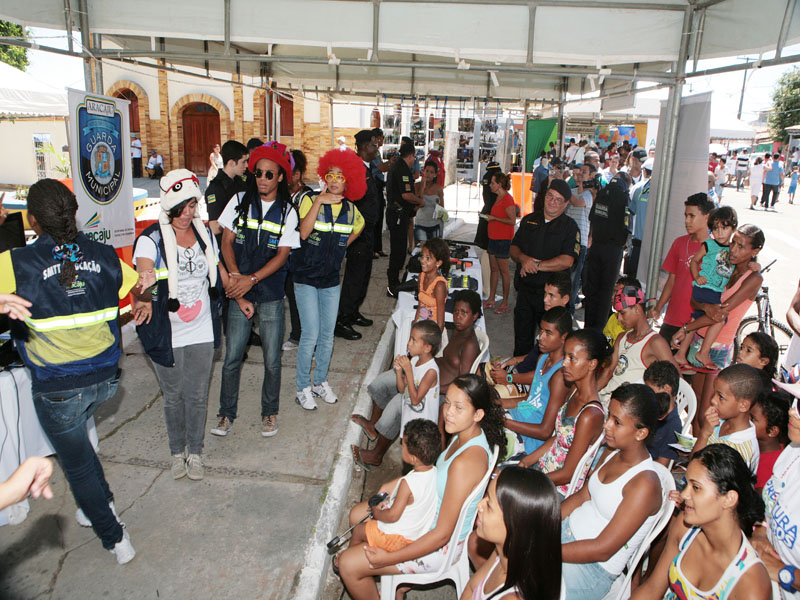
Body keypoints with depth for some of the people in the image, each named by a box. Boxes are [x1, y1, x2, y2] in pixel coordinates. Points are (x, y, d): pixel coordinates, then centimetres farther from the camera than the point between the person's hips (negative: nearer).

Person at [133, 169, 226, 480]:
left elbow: (218, 270, 18)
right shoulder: (151, 240, -13)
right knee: (173, 396, 14)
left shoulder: (205, 234, 2)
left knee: (197, 396, 12)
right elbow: (142, 274, -32)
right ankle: (177, 451, 37)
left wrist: (238, 297, 21)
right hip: (167, 334, -3)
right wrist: (143, 298, -53)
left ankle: (195, 451, 34)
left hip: (202, 332, 3)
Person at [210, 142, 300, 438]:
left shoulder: (287, 212, 0)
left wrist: (252, 279, -17)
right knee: (232, 357, 3)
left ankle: (269, 413, 25)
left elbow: (282, 255, -6)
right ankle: (226, 413, 22)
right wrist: (236, 277, -11)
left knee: (272, 360, 4)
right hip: (239, 291, 1)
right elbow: (226, 242, 3)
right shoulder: (240, 201, 4)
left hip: (271, 294, -1)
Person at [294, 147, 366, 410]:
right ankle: (303, 387, 11)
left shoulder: (351, 209, 2)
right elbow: (304, 233, -26)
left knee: (328, 334, 11)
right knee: (311, 334, -6)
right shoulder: (311, 200, -10)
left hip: (331, 278, 4)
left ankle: (320, 381, 29)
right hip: (306, 277, -4)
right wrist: (319, 201, -28)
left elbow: (358, 228, 24)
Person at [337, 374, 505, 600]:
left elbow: (442, 534, -30)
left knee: (348, 565, -7)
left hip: (440, 546, -9)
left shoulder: (465, 463, -36)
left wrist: (388, 558, -22)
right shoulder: (466, 434, -9)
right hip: (431, 512, 9)